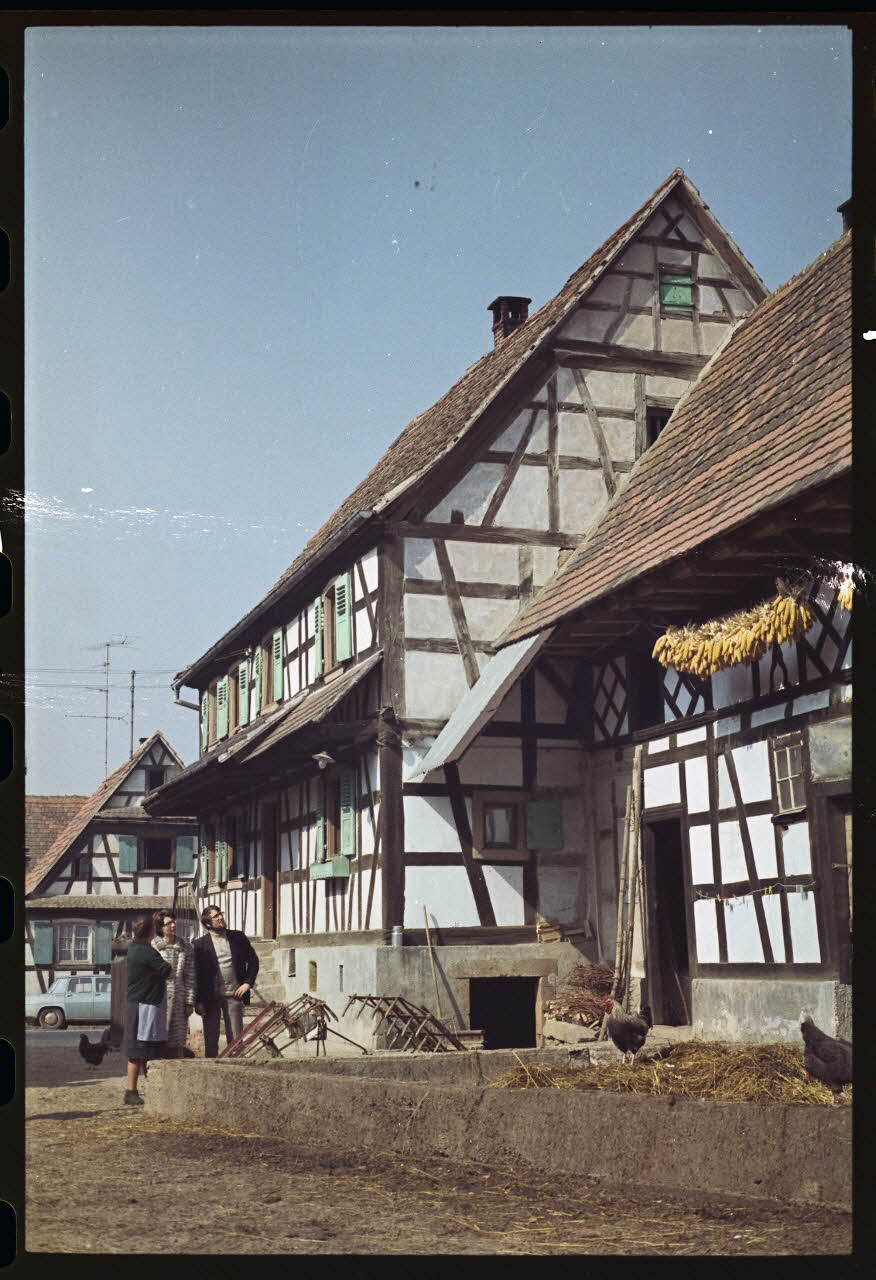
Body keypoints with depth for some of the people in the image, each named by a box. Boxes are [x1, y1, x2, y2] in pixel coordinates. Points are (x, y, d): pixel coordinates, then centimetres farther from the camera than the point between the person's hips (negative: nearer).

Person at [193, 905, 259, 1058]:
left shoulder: (238, 937, 6)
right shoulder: (199, 944, -2)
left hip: (234, 995, 2)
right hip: (210, 998, -2)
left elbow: (253, 961, 14)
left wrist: (248, 982, 2)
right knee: (210, 1041, 6)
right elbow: (195, 974, -4)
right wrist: (198, 1001, -8)